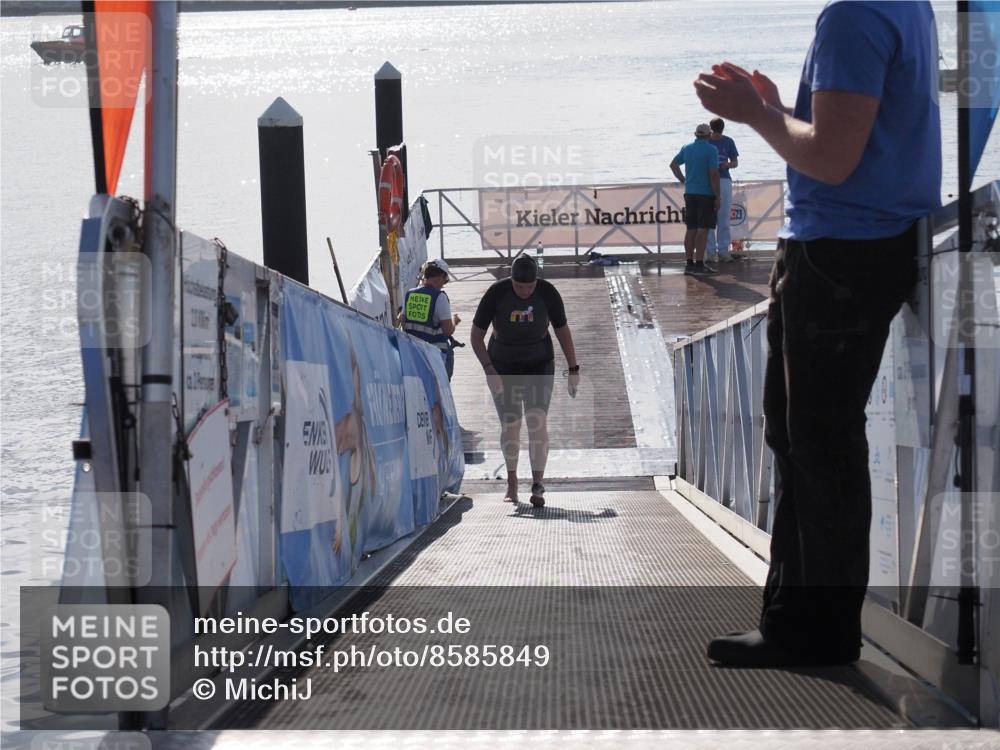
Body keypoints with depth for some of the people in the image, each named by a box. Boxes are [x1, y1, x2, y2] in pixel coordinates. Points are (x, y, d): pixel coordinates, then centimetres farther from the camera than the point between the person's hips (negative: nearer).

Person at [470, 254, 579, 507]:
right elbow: (476, 336, -14)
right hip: (503, 367, 0)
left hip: (539, 366, 0)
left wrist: (573, 370, -3)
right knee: (510, 425, -3)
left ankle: (537, 486, -20)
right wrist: (489, 370, -26)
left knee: (538, 421, -17)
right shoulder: (495, 294, -20)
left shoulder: (548, 293, -17)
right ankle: (511, 481, 22)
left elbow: (563, 331, -4)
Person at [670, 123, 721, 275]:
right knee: (703, 229, -5)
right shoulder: (711, 150, -11)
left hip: (690, 193, 6)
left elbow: (673, 164, 21)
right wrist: (717, 197, -12)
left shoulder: (687, 148, 9)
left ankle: (689, 263, 12)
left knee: (691, 229, 10)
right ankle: (699, 264, -8)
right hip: (706, 194, -6)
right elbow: (713, 173, -16)